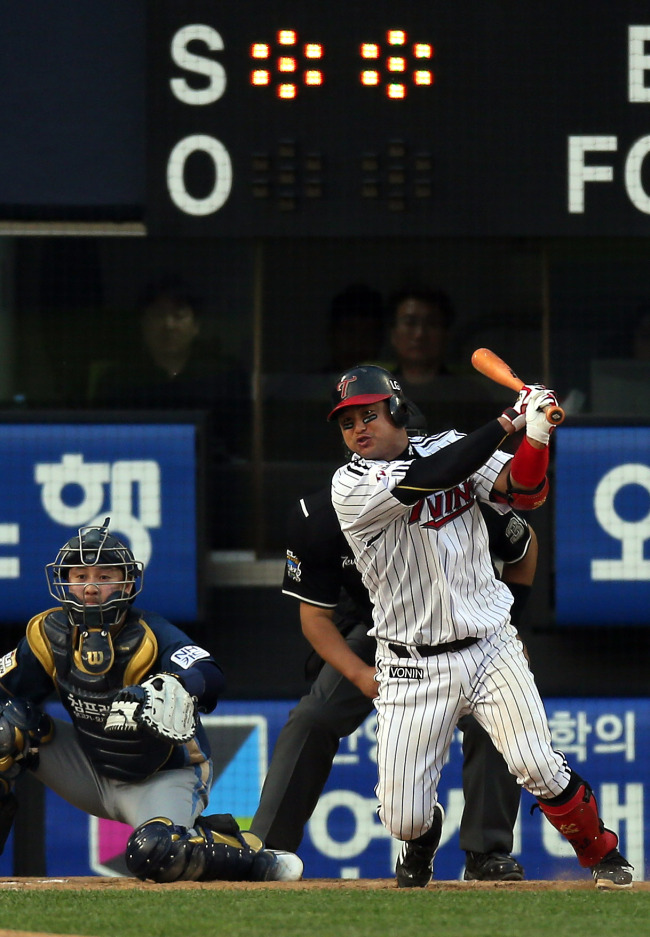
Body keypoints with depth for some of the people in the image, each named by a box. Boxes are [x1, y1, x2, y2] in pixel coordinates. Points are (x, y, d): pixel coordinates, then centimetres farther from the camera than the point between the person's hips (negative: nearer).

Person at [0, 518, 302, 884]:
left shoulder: (151, 636, -24)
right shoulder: (49, 634, -9)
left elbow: (210, 676, -40)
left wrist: (176, 689, -64)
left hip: (165, 777, -5)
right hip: (94, 769, 5)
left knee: (154, 853, -34)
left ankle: (248, 853, -6)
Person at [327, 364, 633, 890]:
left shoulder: (450, 447, 5)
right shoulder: (351, 486, -10)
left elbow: (523, 494, -4)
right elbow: (433, 476, -24)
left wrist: (537, 435, -23)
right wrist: (511, 420, -22)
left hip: (491, 647, 2)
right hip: (413, 667, -2)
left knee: (538, 769, -17)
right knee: (403, 819, -6)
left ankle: (604, 857, 9)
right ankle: (419, 858, 32)